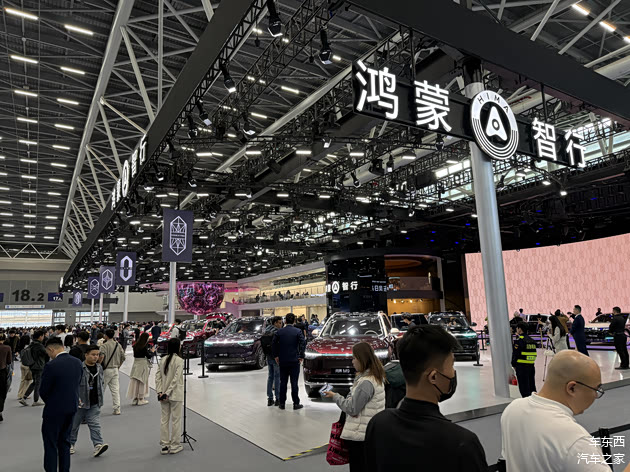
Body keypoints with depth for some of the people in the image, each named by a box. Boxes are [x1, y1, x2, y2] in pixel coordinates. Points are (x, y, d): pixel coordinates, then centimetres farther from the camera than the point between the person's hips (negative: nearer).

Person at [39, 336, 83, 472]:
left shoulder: (51, 366, -21)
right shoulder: (78, 362, -2)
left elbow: (43, 391, -11)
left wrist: (49, 403, 9)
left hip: (55, 410, -6)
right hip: (72, 407, 6)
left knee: (50, 445, 9)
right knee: (64, 441, 20)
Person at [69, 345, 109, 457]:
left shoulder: (99, 368, 7)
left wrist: (101, 395, 10)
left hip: (94, 404, 3)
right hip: (80, 403, -3)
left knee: (95, 424, -4)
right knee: (74, 424, 14)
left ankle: (98, 445, -11)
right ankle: (70, 444, 34)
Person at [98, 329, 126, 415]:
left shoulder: (104, 345, -11)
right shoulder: (118, 345, 7)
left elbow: (101, 357, -25)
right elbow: (123, 357, 10)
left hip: (106, 370, -5)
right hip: (115, 370, 5)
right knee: (115, 389, 6)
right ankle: (117, 409, 5)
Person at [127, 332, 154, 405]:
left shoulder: (136, 345, 5)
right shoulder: (144, 346, -15)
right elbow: (148, 356, -13)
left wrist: (149, 350, 14)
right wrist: (152, 351, 5)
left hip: (136, 363, 6)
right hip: (143, 363, -6)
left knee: (135, 381, 11)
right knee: (142, 381, 4)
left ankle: (135, 399, 18)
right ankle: (141, 399, 10)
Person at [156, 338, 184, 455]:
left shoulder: (163, 359, 4)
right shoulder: (179, 361, -14)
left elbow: (158, 376, 2)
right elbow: (176, 379, -20)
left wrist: (160, 391, -1)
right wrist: (167, 393, -15)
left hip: (163, 394, 6)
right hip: (175, 395, -6)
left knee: (164, 419, 13)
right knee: (176, 420, 6)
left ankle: (164, 446, 20)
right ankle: (174, 446, 14)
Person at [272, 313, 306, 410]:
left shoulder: (279, 332, 0)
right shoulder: (298, 331, -6)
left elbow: (274, 343, 1)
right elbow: (303, 343, -13)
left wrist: (276, 356, 11)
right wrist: (301, 356, -5)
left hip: (282, 361, 2)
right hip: (294, 361, -2)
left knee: (283, 382, 11)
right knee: (294, 382, 3)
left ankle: (282, 403, 16)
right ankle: (296, 403, 7)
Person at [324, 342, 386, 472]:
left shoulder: (366, 382, -22)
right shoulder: (376, 377, 8)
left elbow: (352, 409, -17)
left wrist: (335, 396, -6)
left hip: (359, 435, -9)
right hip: (371, 433, 9)